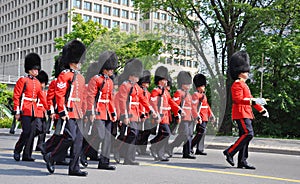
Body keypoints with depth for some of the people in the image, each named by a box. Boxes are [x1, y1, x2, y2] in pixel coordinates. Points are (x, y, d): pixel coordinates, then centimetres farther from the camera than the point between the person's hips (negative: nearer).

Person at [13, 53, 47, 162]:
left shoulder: (37, 82, 16)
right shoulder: (23, 80, -3)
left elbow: (42, 97, 18)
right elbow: (16, 96, -6)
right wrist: (16, 111, -11)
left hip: (34, 111, 6)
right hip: (25, 110, -6)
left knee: (32, 133, 4)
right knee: (26, 132, -11)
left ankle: (27, 155, 10)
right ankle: (17, 150, 10)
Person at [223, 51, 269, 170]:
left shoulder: (243, 84, 23)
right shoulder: (237, 84, -9)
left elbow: (249, 99, 28)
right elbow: (238, 99, -22)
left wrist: (261, 109, 25)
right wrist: (254, 101, -28)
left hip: (246, 114, 10)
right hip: (241, 113, -10)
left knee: (244, 136, 7)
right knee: (248, 134, -17)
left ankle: (242, 162, 8)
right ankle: (230, 152, -10)